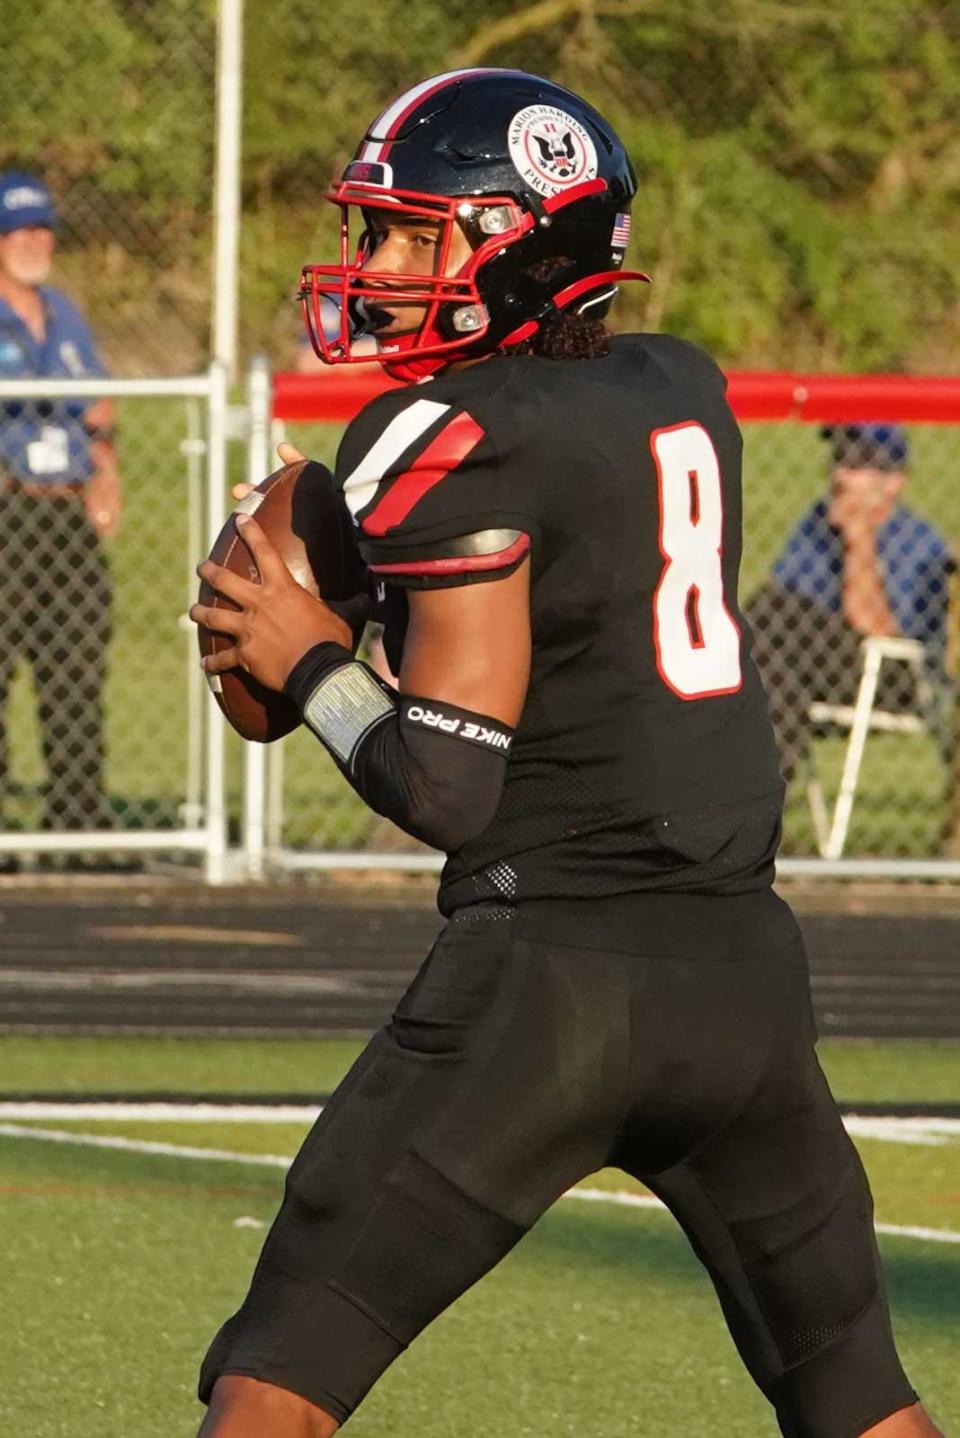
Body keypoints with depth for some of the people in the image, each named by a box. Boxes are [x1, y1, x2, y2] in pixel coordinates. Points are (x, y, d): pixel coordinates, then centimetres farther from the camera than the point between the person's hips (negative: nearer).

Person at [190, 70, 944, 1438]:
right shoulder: (685, 392, 11)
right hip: (743, 962, 7)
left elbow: (448, 791, -13)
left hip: (554, 964, -7)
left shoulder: (461, 442, -10)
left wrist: (308, 661, 2)